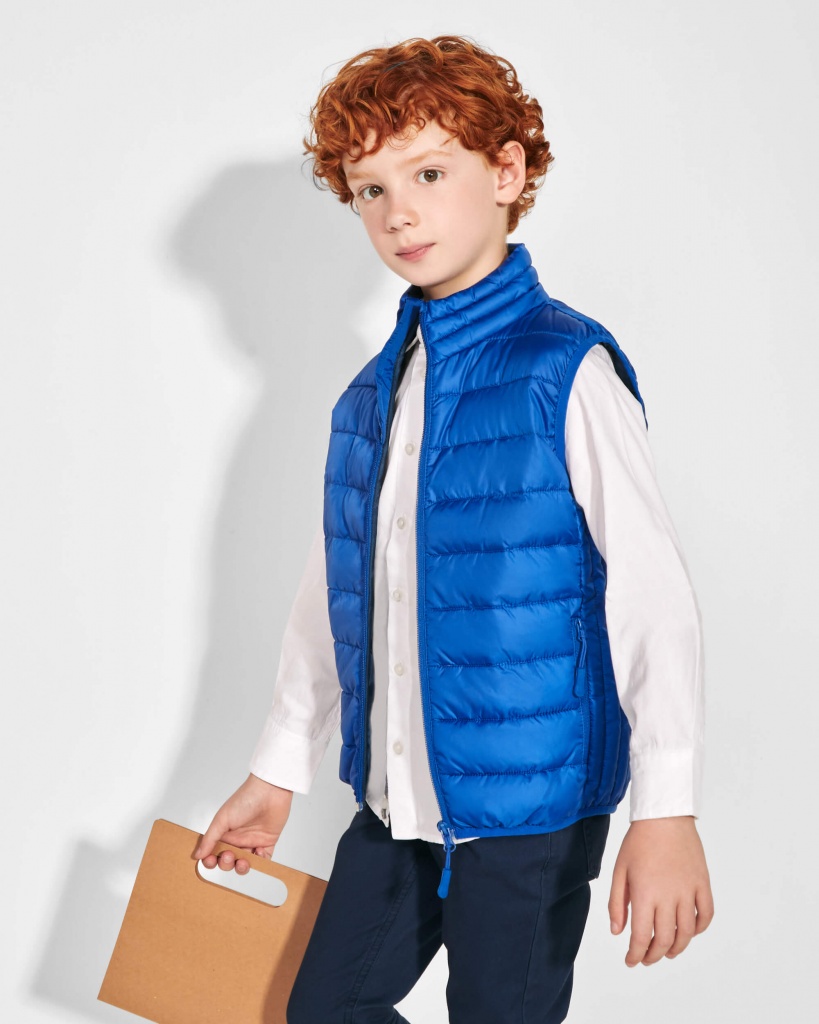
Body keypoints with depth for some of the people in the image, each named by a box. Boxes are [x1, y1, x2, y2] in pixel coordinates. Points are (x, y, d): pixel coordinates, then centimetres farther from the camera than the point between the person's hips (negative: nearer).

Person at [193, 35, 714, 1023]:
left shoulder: (566, 370, -12)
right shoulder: (370, 395, 9)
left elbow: (653, 590, -16)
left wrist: (667, 812, -21)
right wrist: (276, 773, 20)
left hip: (528, 802, -7)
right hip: (395, 799, 7)